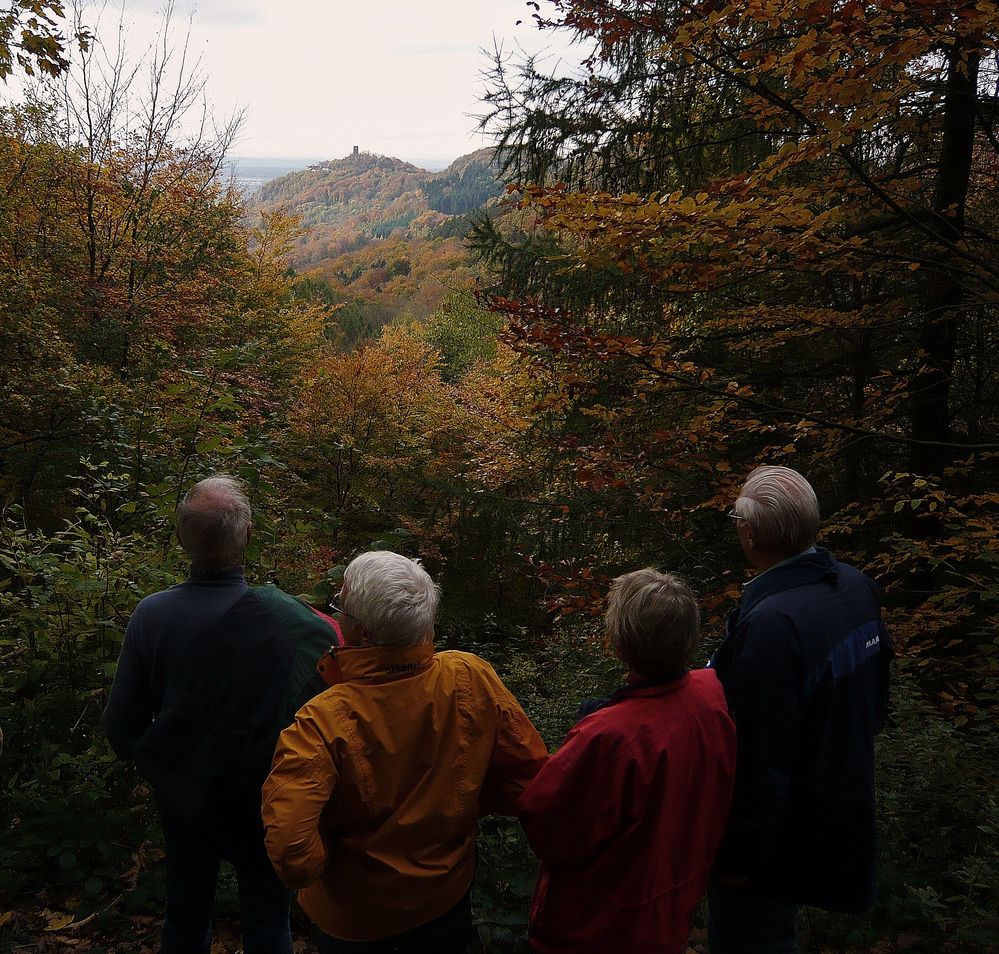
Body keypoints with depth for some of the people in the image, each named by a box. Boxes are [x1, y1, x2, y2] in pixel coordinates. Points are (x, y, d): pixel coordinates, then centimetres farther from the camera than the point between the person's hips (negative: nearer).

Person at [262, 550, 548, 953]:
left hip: (353, 919, -2)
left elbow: (293, 858, -36)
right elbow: (531, 769, -13)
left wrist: (318, 861, -13)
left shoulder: (322, 723, -34)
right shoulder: (473, 678, -24)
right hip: (447, 894, 3)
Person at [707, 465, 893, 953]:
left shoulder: (770, 625, -35)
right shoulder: (856, 586, -7)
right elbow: (876, 698, 8)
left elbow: (760, 760, -29)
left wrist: (737, 858, -17)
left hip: (781, 839, -8)